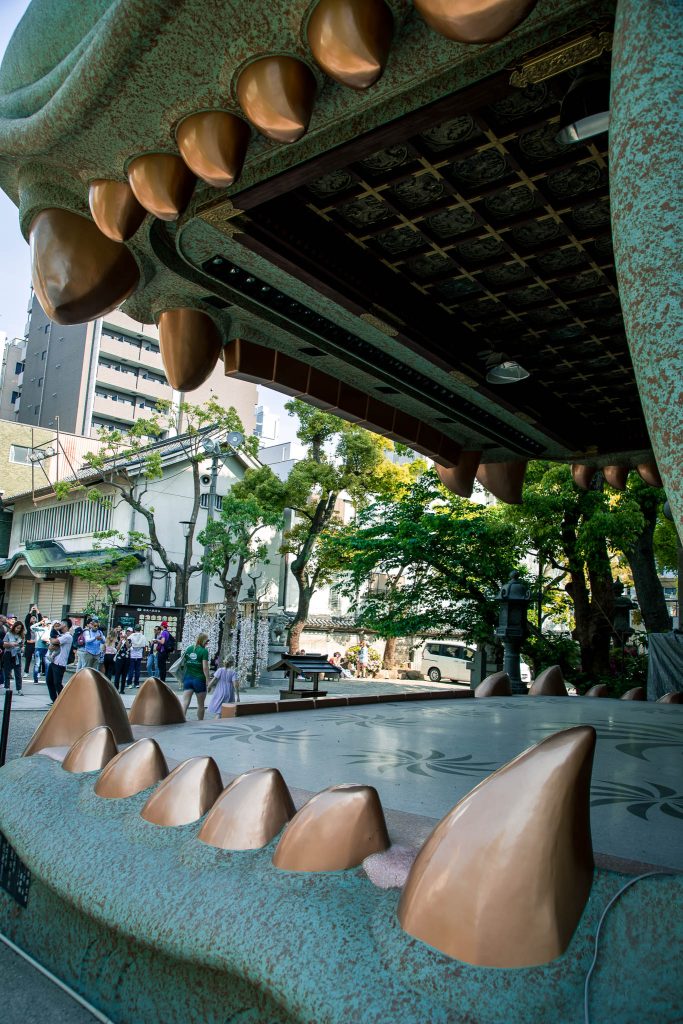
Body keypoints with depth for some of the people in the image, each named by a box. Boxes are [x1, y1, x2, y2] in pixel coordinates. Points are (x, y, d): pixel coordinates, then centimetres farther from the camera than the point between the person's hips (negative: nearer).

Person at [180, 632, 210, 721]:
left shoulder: (188, 649, 7)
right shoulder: (204, 651, -9)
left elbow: (184, 663, 13)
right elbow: (205, 667, -14)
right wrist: (208, 680, -10)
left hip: (187, 678, 4)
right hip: (199, 679, -4)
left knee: (184, 702, -4)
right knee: (200, 704, 12)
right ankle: (199, 723, 23)